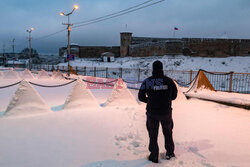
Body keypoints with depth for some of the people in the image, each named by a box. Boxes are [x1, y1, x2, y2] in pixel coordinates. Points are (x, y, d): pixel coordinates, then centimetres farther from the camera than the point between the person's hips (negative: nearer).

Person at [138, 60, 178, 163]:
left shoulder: (147, 81, -10)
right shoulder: (169, 80, -6)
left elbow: (141, 97, -5)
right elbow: (174, 96, 4)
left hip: (152, 113, -1)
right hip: (166, 112, 2)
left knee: (153, 134, 16)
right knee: (168, 132, 24)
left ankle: (154, 156, 22)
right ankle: (169, 153, 37)